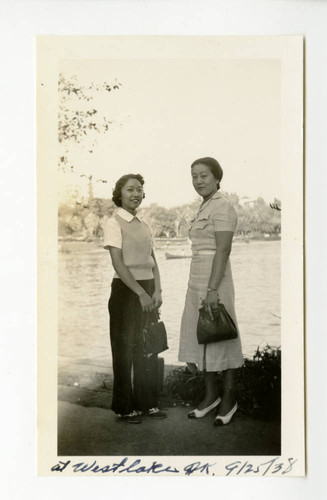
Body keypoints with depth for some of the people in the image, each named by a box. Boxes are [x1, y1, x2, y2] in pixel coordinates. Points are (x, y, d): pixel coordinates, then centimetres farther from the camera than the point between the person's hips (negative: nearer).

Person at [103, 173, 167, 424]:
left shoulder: (143, 225, 12)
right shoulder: (114, 223, -8)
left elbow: (153, 261, 11)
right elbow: (118, 264, -16)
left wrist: (157, 290, -3)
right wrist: (141, 293, -20)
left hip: (147, 289, 6)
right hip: (125, 290, -6)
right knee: (125, 349, 3)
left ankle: (147, 402, 24)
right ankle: (125, 407, 16)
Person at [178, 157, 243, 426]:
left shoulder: (222, 207, -12)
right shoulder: (205, 208, 17)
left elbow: (224, 250, -19)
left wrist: (212, 289, -24)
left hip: (215, 282, -9)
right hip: (198, 282, 9)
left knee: (221, 340, 2)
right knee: (200, 339, 13)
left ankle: (229, 398, 16)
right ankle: (211, 395, 26)